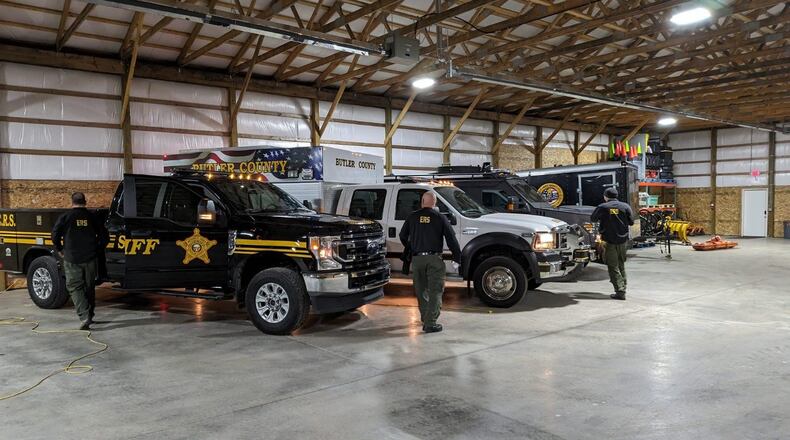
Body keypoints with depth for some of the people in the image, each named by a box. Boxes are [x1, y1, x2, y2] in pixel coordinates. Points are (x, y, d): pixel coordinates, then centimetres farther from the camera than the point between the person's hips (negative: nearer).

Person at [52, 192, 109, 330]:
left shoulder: (65, 217, -3)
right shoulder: (92, 217, 3)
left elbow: (55, 235, -6)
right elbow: (104, 237, 4)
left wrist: (60, 250, 11)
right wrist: (97, 250, 17)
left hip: (72, 260, -3)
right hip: (90, 259, 3)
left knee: (75, 287, 1)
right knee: (89, 287, 15)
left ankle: (84, 317, -15)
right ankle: (89, 316, 23)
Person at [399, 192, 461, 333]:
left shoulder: (412, 217, 6)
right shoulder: (440, 218, 0)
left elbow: (402, 236, 14)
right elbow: (451, 239, -2)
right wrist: (457, 258, 6)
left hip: (417, 259, 3)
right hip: (434, 259, -3)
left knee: (421, 290, 16)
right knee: (435, 291, 0)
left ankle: (425, 319, 28)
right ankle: (430, 324, -6)